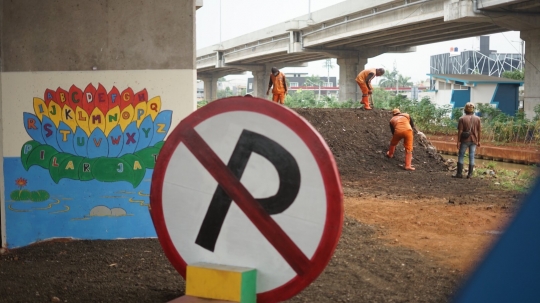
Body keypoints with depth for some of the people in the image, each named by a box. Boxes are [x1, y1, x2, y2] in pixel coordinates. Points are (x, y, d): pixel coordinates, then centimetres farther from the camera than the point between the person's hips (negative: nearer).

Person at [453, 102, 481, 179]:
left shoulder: (462, 119, -8)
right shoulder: (477, 119, 1)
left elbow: (460, 131, -11)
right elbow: (479, 131, 3)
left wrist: (458, 141, -6)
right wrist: (478, 141, 11)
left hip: (464, 140, -3)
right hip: (474, 140, 3)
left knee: (461, 156, 6)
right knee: (471, 157, 7)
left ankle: (459, 173, 6)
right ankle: (470, 174, 9)